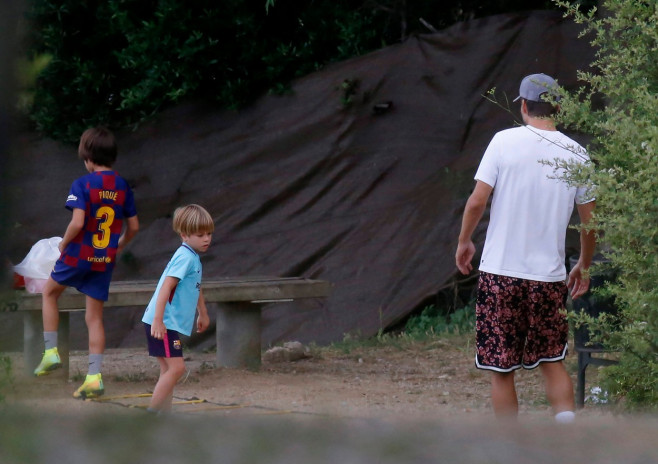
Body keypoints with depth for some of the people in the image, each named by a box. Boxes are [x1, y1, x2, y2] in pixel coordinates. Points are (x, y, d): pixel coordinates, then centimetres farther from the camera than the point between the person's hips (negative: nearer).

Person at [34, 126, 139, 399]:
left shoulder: (83, 185, -14)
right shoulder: (123, 187, 2)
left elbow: (77, 222, -23)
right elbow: (133, 226, 7)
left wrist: (64, 243, -5)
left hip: (79, 255, -4)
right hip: (105, 260, 4)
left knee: (49, 292, 23)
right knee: (94, 317, 8)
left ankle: (51, 352, 17)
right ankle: (94, 377, 2)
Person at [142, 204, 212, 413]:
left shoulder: (193, 258, 15)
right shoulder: (185, 258, -16)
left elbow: (196, 288, 33)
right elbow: (165, 288, -24)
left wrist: (203, 314, 45)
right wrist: (158, 321, -30)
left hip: (171, 324, 10)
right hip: (162, 323, -10)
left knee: (169, 370, 11)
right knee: (176, 368, -14)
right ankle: (151, 414, -11)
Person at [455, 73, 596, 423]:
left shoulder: (505, 141, -6)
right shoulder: (576, 154, 2)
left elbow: (477, 201, -9)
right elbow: (589, 220, 7)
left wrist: (464, 242, 9)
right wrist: (584, 266, 22)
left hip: (501, 274, -3)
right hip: (550, 276, 3)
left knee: (501, 370, 5)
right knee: (552, 361, 17)